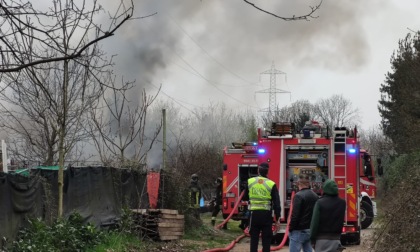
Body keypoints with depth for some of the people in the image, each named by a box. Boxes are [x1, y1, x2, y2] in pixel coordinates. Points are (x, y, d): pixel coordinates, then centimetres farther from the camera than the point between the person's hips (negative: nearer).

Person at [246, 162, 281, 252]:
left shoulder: (250, 182, 1)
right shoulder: (271, 184, -6)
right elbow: (276, 203, -6)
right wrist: (277, 218, -2)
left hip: (254, 213, 2)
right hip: (266, 214, -2)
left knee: (254, 238, 10)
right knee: (266, 238, 4)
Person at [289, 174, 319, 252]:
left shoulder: (299, 196, -13)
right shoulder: (315, 196, 11)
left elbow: (295, 215, -17)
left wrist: (290, 229, -8)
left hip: (299, 231, -8)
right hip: (311, 230, 8)